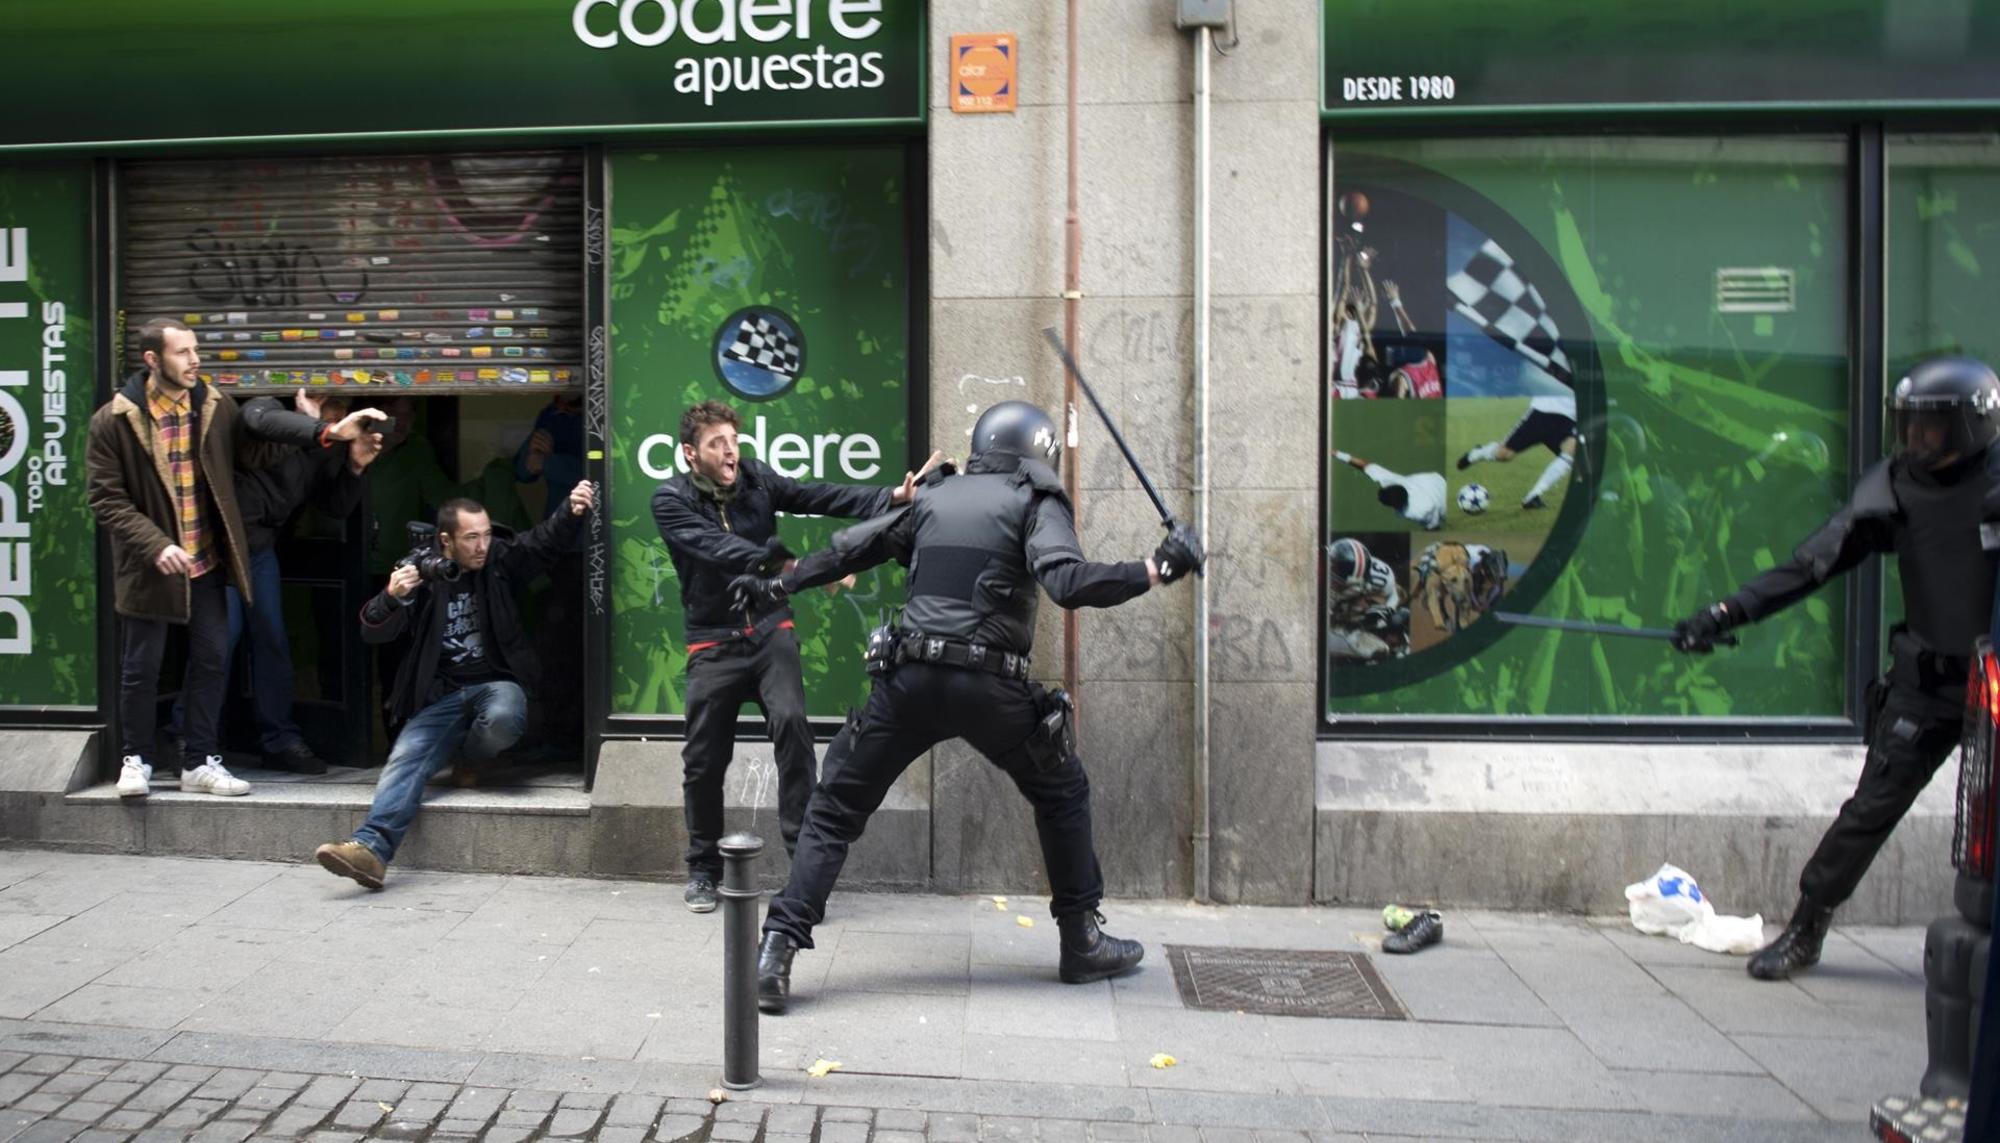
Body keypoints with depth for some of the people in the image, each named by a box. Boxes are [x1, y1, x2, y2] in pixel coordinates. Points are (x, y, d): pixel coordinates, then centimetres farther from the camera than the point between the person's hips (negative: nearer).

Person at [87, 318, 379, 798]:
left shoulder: (215, 406, 1)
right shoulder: (114, 420, -11)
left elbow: (254, 453, 3)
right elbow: (106, 499, -11)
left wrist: (322, 432, -11)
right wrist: (156, 546, -22)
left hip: (207, 561, 4)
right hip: (149, 565, -4)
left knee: (210, 659, 8)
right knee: (142, 667, 6)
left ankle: (199, 762, 20)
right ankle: (136, 759, 25)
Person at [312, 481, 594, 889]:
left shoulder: (500, 560, 2)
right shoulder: (421, 573, 1)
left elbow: (547, 539, -13)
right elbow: (373, 632, -5)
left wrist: (573, 512, -36)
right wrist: (393, 598, -28)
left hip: (496, 683, -1)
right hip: (442, 696, 1)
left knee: (501, 719, -35)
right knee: (405, 758, -22)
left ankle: (469, 757, -1)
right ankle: (371, 848, -33)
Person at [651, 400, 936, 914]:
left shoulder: (756, 478, 0)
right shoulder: (670, 500, -6)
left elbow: (823, 496, -11)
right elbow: (718, 548, -23)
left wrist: (892, 497, -26)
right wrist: (786, 563, -36)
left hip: (771, 630, 1)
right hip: (713, 643, -1)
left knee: (791, 723, -21)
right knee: (703, 761, 3)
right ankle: (703, 869, 25)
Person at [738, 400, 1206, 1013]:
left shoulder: (933, 496, 17)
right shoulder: (1034, 503, 4)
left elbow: (850, 548, 23)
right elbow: (1069, 583, -14)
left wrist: (776, 585, 33)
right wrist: (1157, 568, -8)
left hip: (908, 680, 3)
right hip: (989, 686, -2)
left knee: (835, 809, 12)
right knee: (1062, 795, 21)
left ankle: (778, 951, 3)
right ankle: (1083, 943, 25)